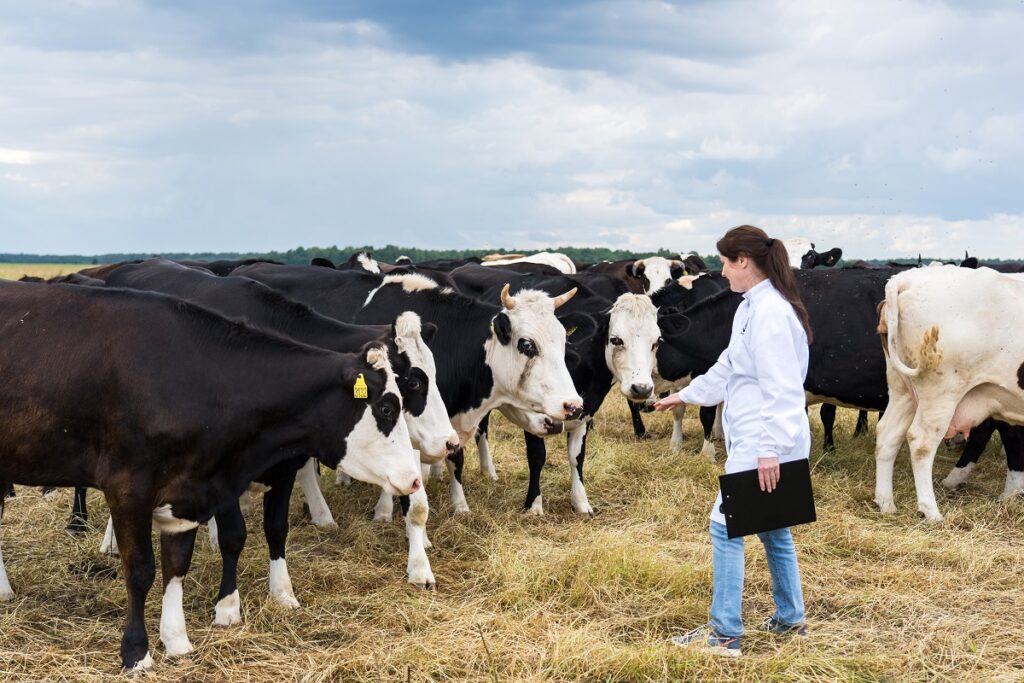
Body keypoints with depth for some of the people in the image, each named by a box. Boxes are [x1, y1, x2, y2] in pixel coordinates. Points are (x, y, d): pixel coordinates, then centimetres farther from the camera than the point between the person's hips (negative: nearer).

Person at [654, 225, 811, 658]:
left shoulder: (771, 312, -18)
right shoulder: (752, 308, 12)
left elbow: (782, 387, -22)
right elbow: (728, 368, 26)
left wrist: (770, 450, -24)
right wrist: (685, 395, 36)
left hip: (764, 443, -10)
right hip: (754, 440, 10)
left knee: (726, 526, -6)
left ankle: (724, 634, -1)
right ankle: (789, 618, 29)